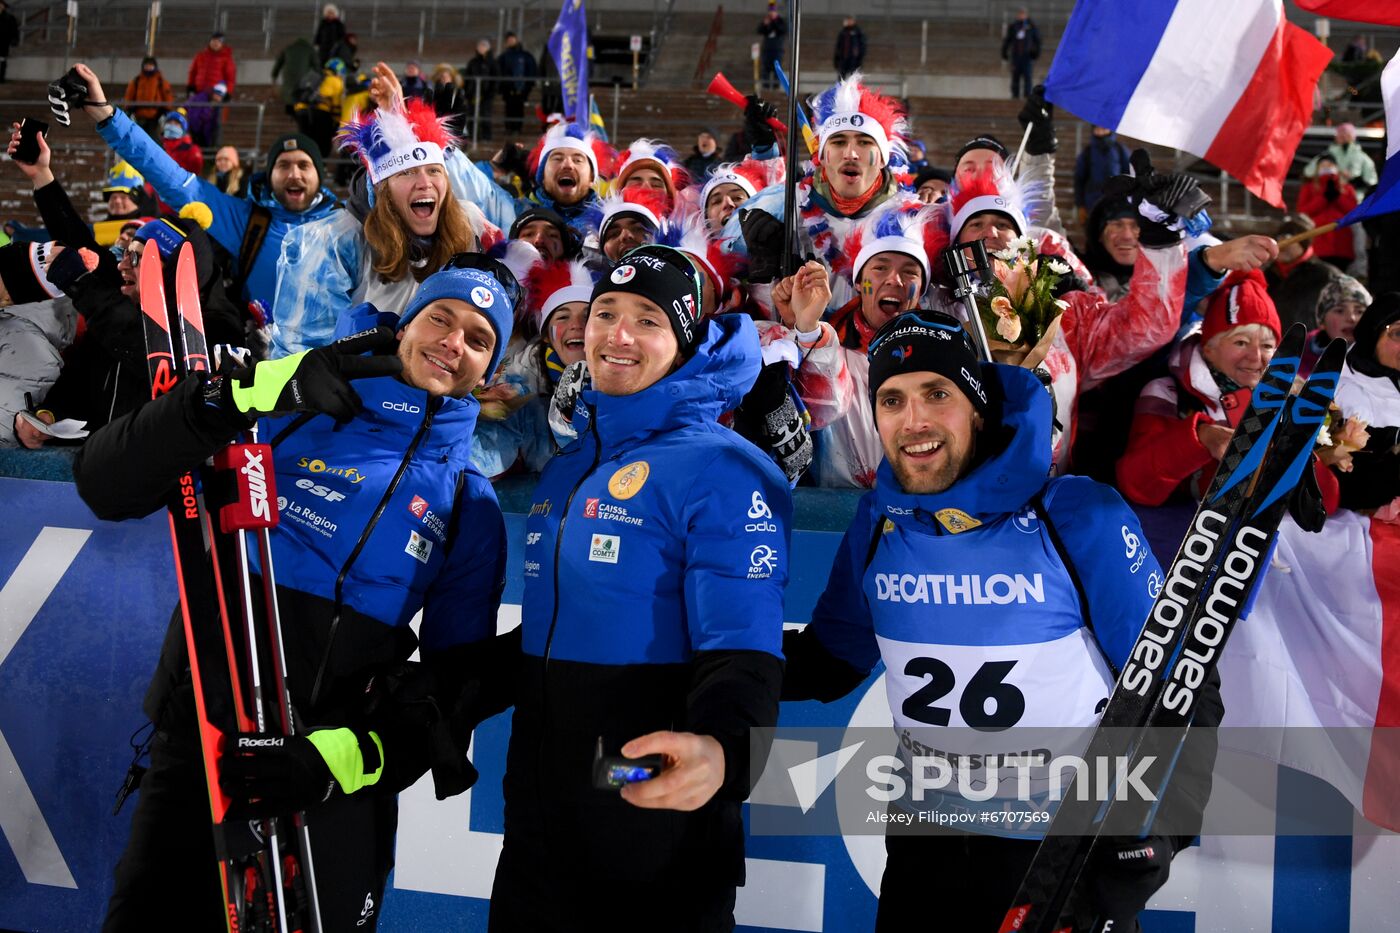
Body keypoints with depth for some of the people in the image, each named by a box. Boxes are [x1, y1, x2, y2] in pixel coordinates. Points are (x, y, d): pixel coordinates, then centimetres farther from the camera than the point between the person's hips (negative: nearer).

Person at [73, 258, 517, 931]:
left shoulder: (471, 507, 8)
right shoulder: (289, 412, 4)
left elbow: (457, 675, 1)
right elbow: (106, 487, -4)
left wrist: (351, 757, -16)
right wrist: (240, 393, -18)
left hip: (333, 779, 1)